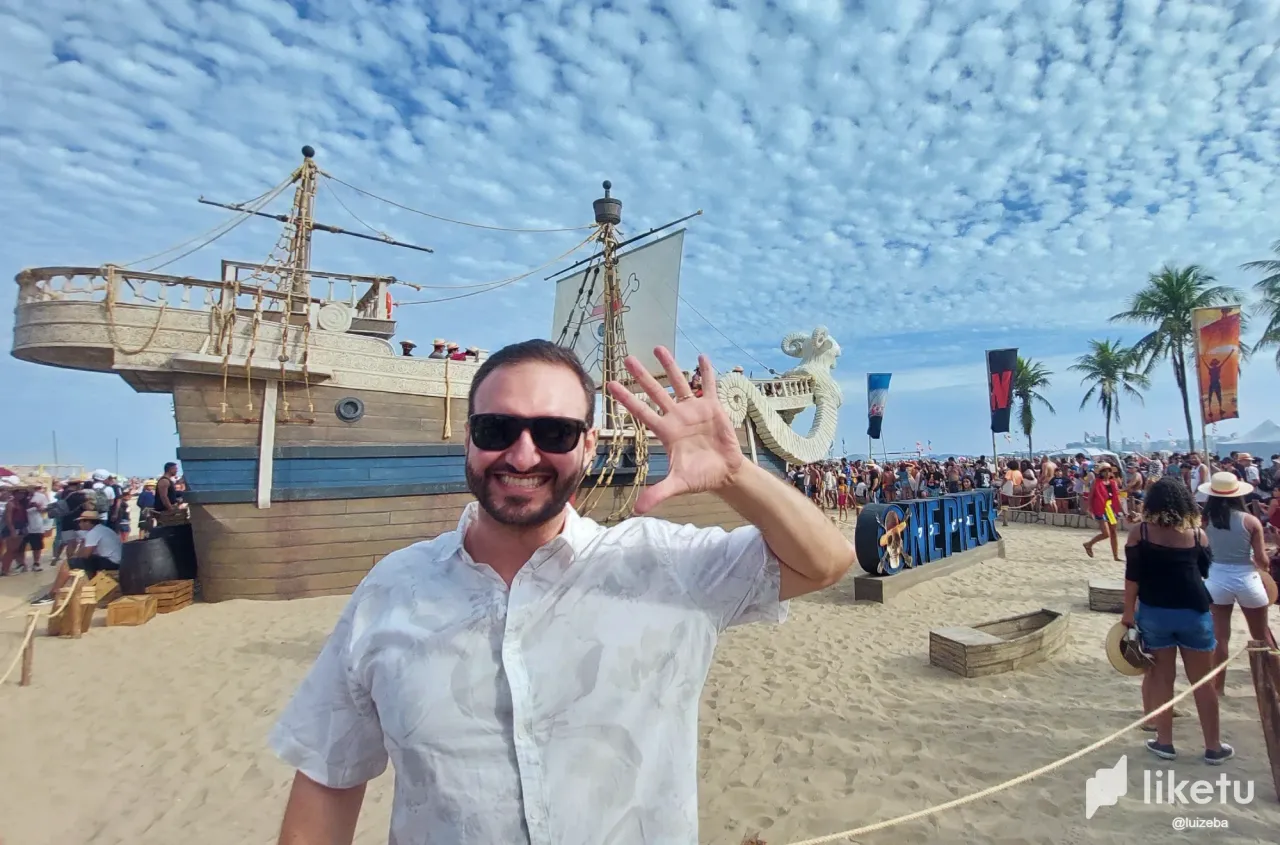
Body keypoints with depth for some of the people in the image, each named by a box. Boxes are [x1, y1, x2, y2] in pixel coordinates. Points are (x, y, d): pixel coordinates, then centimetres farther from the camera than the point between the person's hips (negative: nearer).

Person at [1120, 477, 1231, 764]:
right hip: (1194, 612, 1)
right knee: (1202, 681, 13)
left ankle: (1164, 742, 19)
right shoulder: (1197, 533, -1)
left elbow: (1132, 576, -9)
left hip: (1153, 612, -1)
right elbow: (1206, 571, 12)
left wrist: (1128, 611, -1)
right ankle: (1213, 747, 24)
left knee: (1161, 677, 9)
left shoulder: (1139, 532, -6)